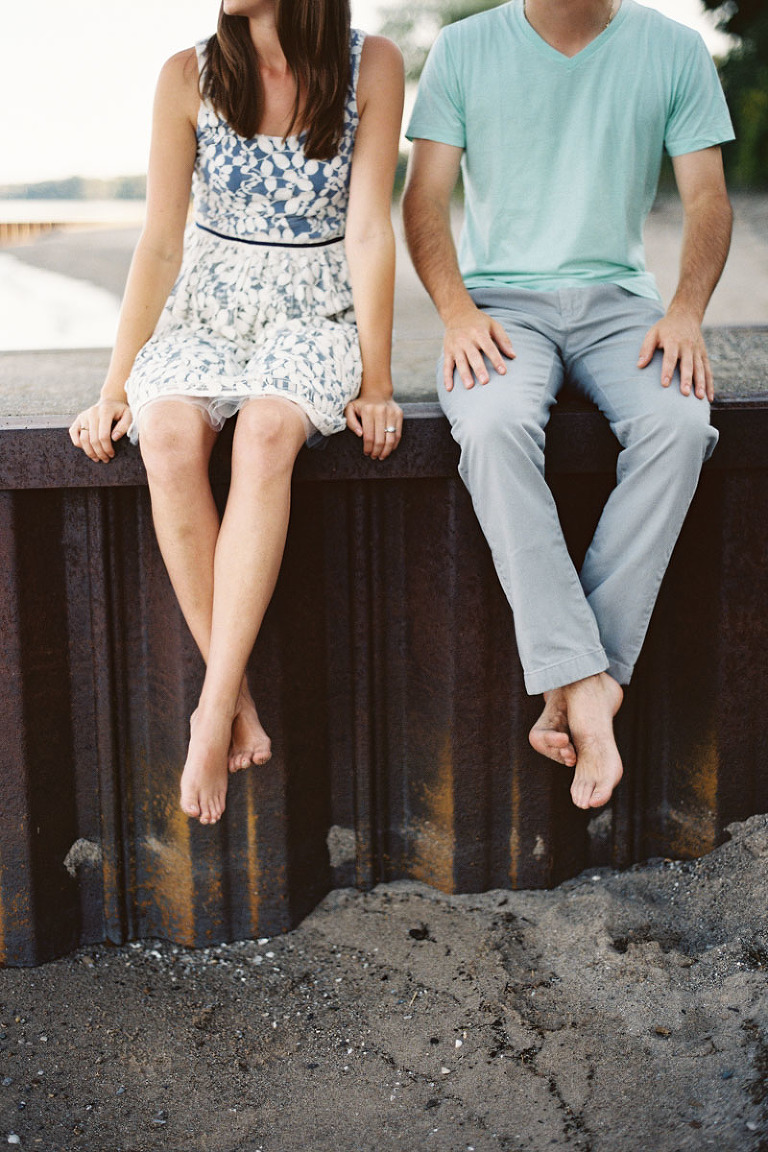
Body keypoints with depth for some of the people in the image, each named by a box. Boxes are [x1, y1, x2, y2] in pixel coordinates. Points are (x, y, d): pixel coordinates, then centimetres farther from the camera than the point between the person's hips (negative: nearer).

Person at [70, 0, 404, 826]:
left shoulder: (370, 67, -5)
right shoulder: (189, 77, -2)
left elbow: (369, 232, -7)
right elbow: (160, 244, -2)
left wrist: (375, 382, -9)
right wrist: (115, 386, -6)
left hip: (315, 317, -1)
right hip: (204, 314, 2)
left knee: (266, 431, -36)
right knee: (168, 434, -32)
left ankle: (214, 711, -32)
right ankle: (240, 702, -23)